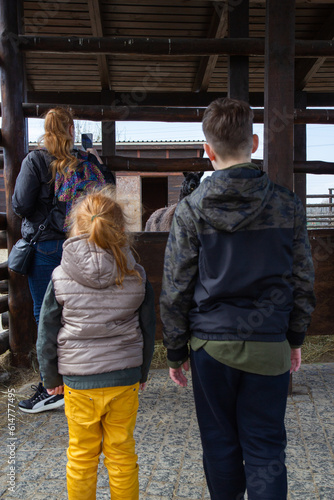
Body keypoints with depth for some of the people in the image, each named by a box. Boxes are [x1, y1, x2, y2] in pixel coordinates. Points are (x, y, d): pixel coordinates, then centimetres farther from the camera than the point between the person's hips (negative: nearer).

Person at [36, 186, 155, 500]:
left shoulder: (61, 277, -9)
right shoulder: (136, 276, -6)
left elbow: (47, 335, -3)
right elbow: (147, 330, 2)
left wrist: (51, 378, 11)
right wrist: (141, 373, 16)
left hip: (78, 381, -1)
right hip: (124, 378, 1)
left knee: (81, 456, 16)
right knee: (122, 453, 16)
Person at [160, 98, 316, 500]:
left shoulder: (191, 210, -7)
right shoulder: (287, 205, -3)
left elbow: (175, 290, -5)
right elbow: (302, 280, 4)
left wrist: (176, 351, 7)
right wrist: (295, 338, 17)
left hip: (211, 345, -1)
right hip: (269, 346, 1)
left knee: (220, 445, 17)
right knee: (266, 449, 12)